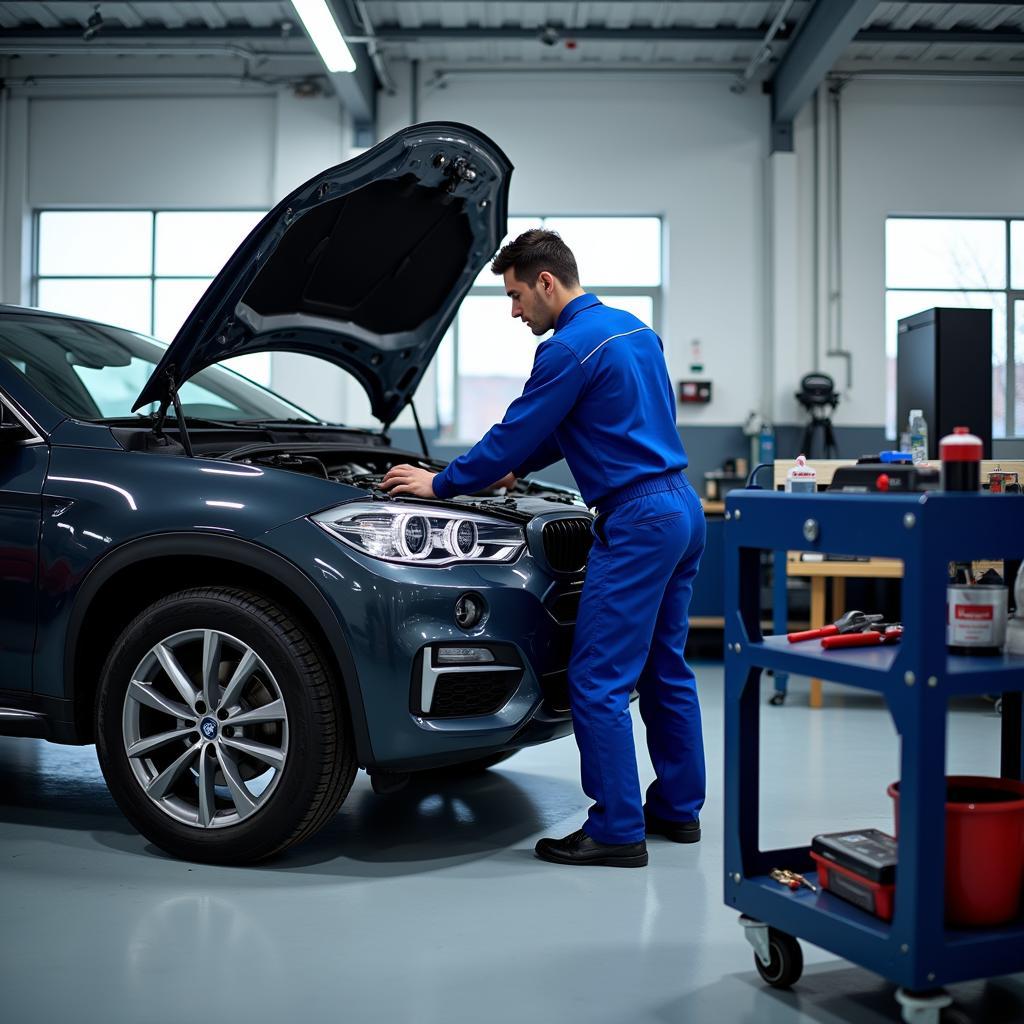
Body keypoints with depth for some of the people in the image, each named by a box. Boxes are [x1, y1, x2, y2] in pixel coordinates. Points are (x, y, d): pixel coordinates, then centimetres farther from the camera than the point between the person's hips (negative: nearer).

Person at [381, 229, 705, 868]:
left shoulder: (571, 347, -13)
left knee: (599, 681, -4)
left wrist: (441, 485, 3)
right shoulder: (633, 329, 17)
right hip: (682, 510, 10)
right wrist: (519, 467, 31)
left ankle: (618, 832, 2)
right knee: (664, 669, 17)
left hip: (636, 522, -10)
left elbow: (515, 433, -9)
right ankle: (678, 809, 27)